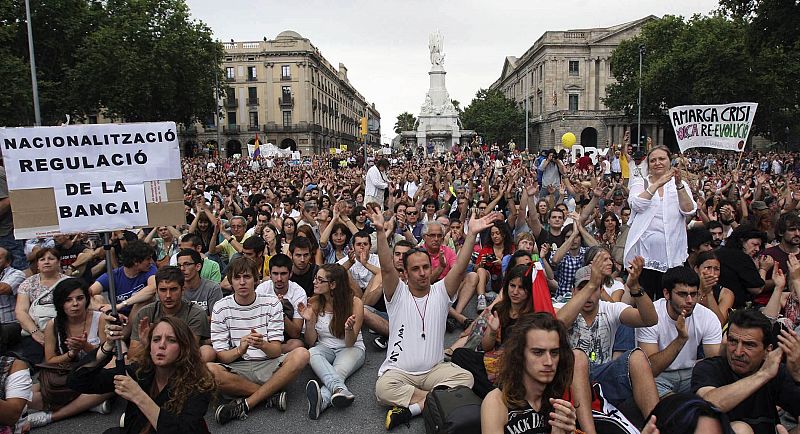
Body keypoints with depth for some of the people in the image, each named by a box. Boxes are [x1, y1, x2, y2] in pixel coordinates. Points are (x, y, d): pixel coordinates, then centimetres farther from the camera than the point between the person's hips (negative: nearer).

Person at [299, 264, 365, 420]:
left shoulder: (355, 303, -13)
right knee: (311, 353, -32)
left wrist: (349, 329, -34)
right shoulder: (314, 303, -4)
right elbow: (310, 342, -1)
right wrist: (309, 321, -19)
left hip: (352, 348, -2)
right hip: (325, 347, 2)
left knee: (339, 371, -34)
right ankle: (340, 390, -53)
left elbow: (350, 343, -12)